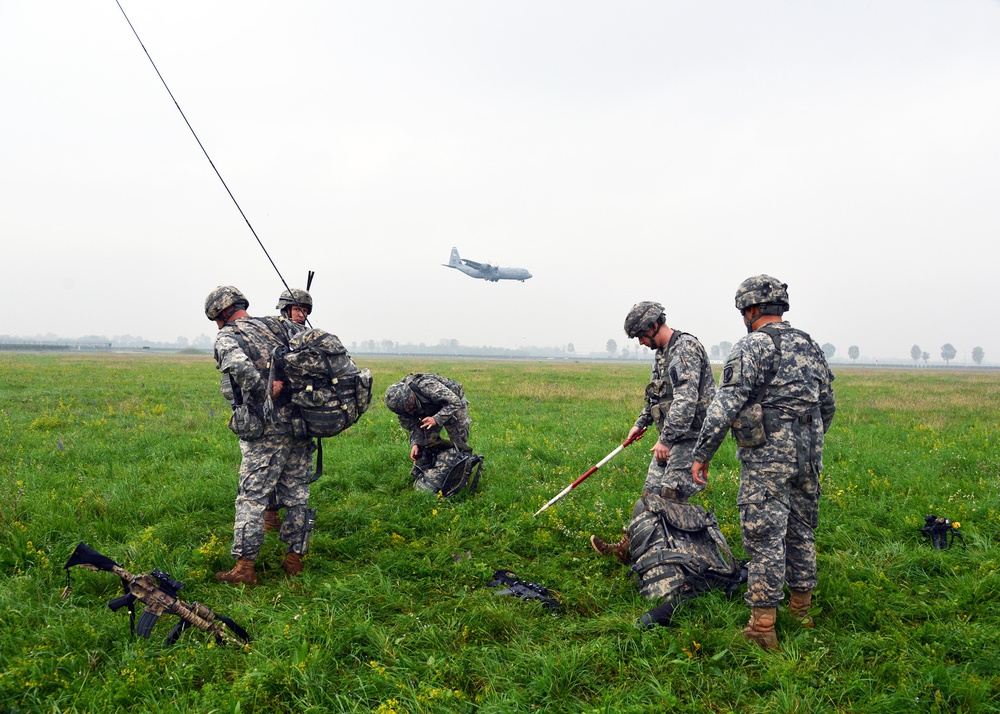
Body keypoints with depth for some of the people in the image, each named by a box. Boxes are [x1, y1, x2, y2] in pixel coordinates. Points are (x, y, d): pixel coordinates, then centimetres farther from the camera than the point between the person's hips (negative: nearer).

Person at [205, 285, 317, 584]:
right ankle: (294, 558, 21)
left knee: (251, 497, 2)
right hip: (301, 424, 6)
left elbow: (238, 364, -24)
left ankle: (245, 566, 4)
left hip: (267, 429, -6)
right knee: (296, 495, 13)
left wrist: (265, 392, -14)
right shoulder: (280, 325, 14)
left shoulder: (226, 336, -3)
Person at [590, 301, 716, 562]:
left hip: (690, 437, -9)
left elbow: (686, 400, -26)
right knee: (651, 494, 11)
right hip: (670, 437, 9)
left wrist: (666, 439, -27)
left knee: (672, 499, -11)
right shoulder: (661, 353, 15)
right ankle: (628, 547, 16)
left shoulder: (686, 348, -16)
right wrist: (641, 422, 22)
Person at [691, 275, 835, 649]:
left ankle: (762, 627, -1)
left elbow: (726, 403, -17)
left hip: (767, 459, -7)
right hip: (807, 459, 8)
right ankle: (801, 611, 30)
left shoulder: (753, 345, -10)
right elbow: (827, 405, 21)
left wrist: (702, 453, -14)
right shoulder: (810, 346, 13)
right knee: (801, 534, 18)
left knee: (765, 538, -4)